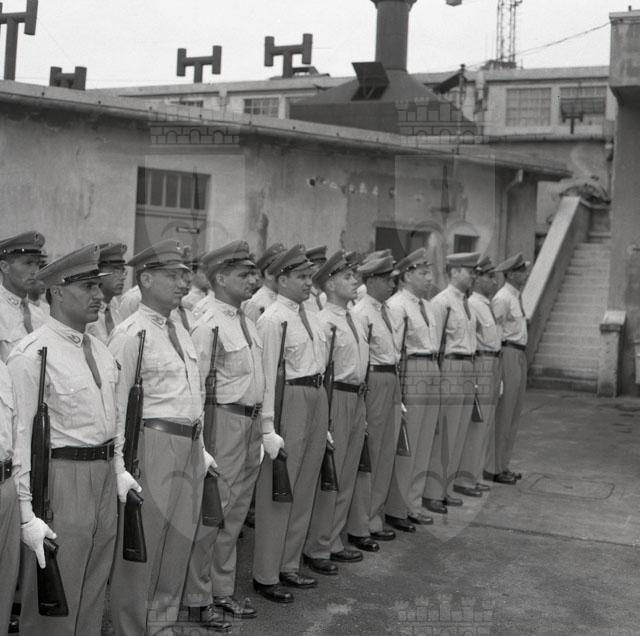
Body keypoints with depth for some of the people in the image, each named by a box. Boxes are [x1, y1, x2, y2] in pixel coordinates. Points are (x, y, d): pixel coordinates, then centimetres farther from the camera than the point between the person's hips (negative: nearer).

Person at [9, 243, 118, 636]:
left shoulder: (100, 350, 11)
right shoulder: (32, 353, -14)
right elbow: (20, 435, -16)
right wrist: (27, 512, -18)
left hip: (105, 474, 7)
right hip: (62, 475, -7)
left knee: (94, 591, 17)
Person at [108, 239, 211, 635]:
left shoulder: (180, 329, 14)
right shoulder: (131, 334, -12)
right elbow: (116, 405, -14)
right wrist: (120, 468, -17)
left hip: (189, 447, 8)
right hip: (154, 444, -8)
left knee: (179, 541, 16)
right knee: (142, 547, 3)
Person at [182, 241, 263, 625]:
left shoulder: (249, 322, 13)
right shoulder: (210, 326, -14)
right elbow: (195, 385, -15)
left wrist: (263, 425, 15)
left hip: (252, 421, 9)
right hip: (226, 419, -9)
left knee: (236, 511, 16)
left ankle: (223, 590, 29)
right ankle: (197, 598, 12)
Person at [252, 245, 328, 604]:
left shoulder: (311, 317, 13)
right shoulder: (273, 320, -12)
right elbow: (267, 375, -15)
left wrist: (324, 422, 17)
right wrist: (268, 427, -18)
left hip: (318, 398, 8)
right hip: (290, 399, -8)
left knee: (305, 489, 15)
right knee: (277, 491, 0)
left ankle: (289, 566, 29)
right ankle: (266, 576, 12)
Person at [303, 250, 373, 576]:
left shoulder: (358, 321, 12)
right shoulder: (324, 322, -14)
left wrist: (362, 407, 18)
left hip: (357, 398, 8)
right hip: (336, 399, -8)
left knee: (347, 476, 14)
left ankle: (334, 542, 27)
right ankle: (316, 550, 10)